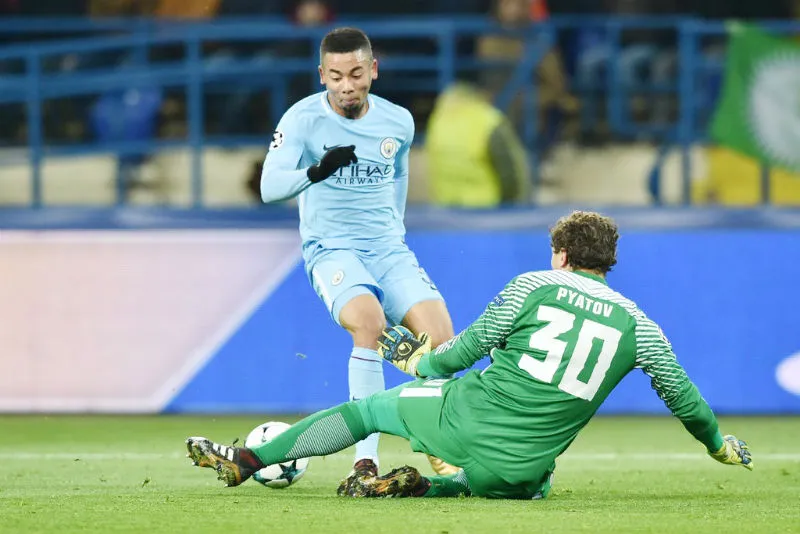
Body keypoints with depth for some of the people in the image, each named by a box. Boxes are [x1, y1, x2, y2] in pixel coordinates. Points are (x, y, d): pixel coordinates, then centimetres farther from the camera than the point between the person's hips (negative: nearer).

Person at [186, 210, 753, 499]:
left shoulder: (532, 286, 1)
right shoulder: (637, 324, 6)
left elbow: (472, 344, 1)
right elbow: (682, 394, 14)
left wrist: (428, 363, 22)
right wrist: (718, 443, 32)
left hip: (467, 420, -1)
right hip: (522, 468, 1)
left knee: (368, 409, 21)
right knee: (532, 485, 36)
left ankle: (247, 459, 26)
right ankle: (420, 485, 13)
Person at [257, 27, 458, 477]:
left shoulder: (398, 123, 6)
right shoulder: (304, 119, -8)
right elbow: (270, 187, -20)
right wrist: (315, 172, -37)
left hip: (389, 249, 4)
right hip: (331, 250, -4)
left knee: (440, 335, -16)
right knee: (370, 322, -33)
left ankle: (442, 457, 5)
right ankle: (366, 459, -32)